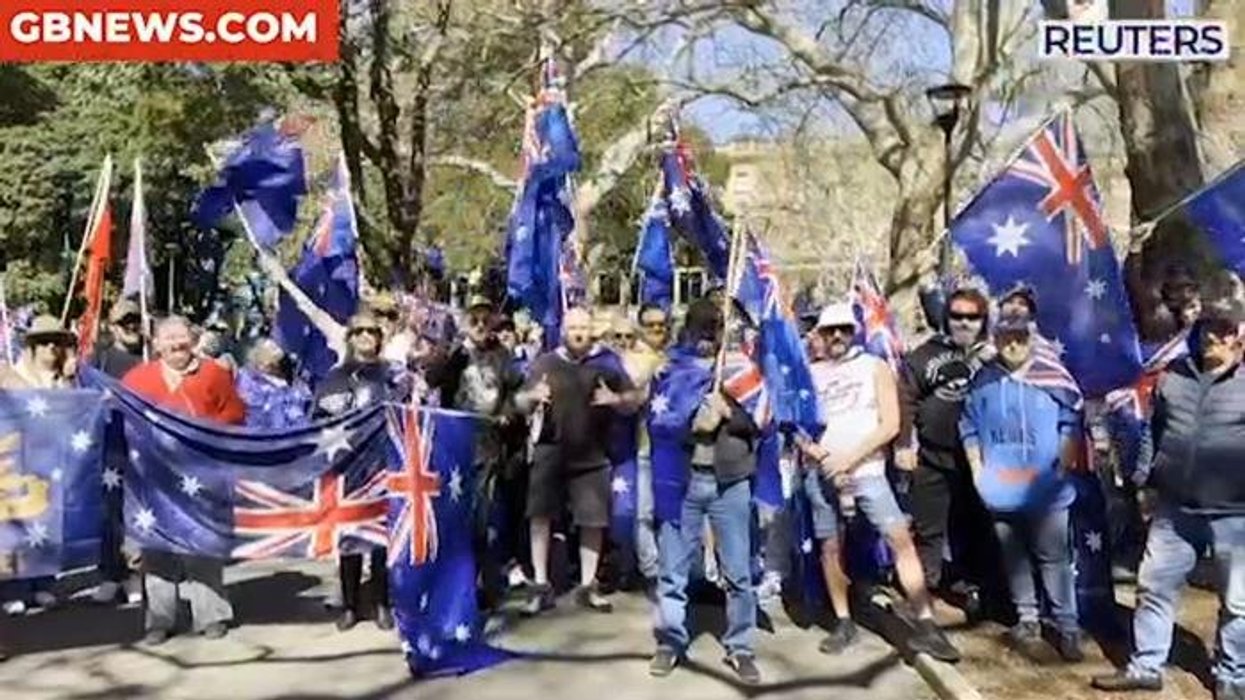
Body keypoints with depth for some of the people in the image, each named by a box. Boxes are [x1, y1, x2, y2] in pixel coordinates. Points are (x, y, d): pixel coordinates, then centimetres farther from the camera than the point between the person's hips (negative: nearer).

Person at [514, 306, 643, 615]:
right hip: (549, 454, 0)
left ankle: (587, 586, 18)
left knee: (593, 521, 4)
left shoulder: (606, 363, 3)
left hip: (591, 456, 0)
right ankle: (541, 586, 13)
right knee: (541, 517, 2)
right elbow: (520, 403, 8)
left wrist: (616, 400, -16)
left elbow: (635, 401, 5)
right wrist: (532, 396, -14)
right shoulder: (545, 363, 5)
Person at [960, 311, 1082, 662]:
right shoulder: (983, 380, 2)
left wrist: (1064, 465, -6)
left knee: (1054, 558, 1)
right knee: (1014, 557, 13)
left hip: (1045, 489, -3)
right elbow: (969, 428, 7)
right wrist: (978, 470, 1)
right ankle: (1027, 621, 25)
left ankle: (1067, 627, 10)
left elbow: (1071, 423, 0)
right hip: (1001, 489, 3)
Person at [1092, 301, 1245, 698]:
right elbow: (1155, 429, 14)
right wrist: (1148, 478, 12)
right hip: (1174, 507, 4)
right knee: (1154, 586, 10)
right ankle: (1145, 666, 24)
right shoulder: (1174, 374, 5)